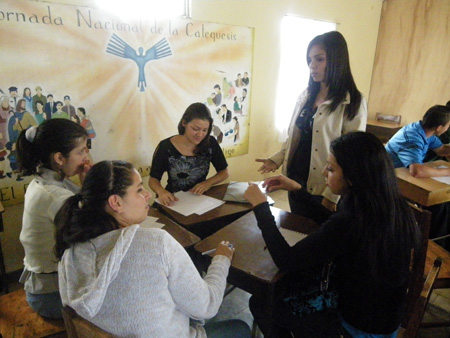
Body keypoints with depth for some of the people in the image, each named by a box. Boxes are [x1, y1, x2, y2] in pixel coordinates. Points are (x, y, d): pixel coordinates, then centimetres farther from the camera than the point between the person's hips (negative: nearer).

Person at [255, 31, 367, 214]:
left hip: (322, 189, -5)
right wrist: (276, 160, -2)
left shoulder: (353, 103, -12)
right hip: (295, 180, 6)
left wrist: (332, 195, -17)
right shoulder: (305, 96, 6)